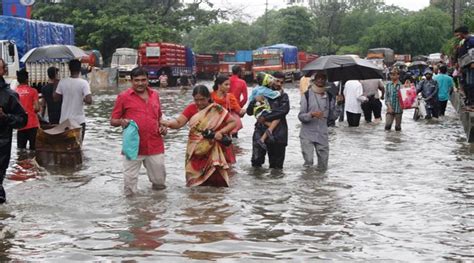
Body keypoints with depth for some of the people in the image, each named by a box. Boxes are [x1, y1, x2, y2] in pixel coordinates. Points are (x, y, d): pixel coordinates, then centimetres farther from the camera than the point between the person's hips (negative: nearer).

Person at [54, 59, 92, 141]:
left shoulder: (62, 82, -4)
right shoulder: (83, 83, -12)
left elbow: (56, 98, 4)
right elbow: (89, 101, -20)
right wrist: (83, 99, 1)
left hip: (64, 120, 3)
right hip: (79, 120, -3)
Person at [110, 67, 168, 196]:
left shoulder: (154, 95, 12)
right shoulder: (124, 97, -1)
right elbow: (113, 121, 4)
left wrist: (162, 126, 6)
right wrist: (121, 121, -18)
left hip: (155, 146, 3)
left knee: (159, 181, 9)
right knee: (130, 180, -1)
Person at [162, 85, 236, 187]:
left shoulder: (217, 110, -6)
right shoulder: (191, 108, -1)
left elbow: (233, 122, -3)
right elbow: (179, 122, -9)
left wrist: (221, 132, -17)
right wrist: (168, 123, -29)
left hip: (212, 151, -3)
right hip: (195, 151, 3)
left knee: (214, 181, -5)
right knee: (195, 180, 7)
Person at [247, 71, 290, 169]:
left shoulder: (283, 96, 7)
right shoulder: (262, 93, 9)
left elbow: (284, 110, -14)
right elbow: (249, 111, 9)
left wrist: (265, 117, -17)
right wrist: (254, 101, -12)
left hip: (278, 133, 0)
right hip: (261, 130, 0)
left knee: (277, 165, 6)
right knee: (256, 161, -6)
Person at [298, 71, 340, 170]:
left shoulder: (329, 96, 7)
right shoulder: (307, 95, -3)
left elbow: (333, 117, 7)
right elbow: (301, 116, -6)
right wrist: (312, 115, -23)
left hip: (323, 135, 3)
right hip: (307, 135, -3)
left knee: (323, 166, 5)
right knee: (308, 162, -13)